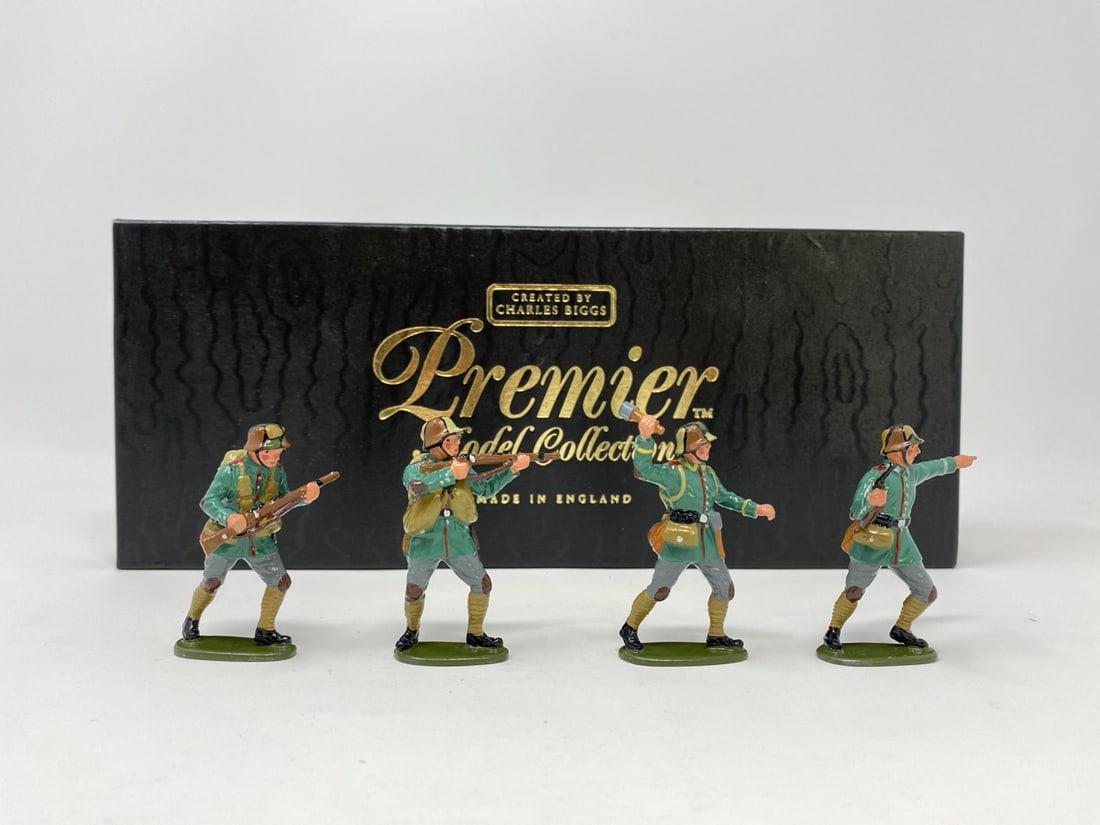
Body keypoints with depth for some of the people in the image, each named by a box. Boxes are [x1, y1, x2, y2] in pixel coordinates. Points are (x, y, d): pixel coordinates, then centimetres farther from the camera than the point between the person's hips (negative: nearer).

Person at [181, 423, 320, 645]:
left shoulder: (277, 469, -9)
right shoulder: (232, 469, -24)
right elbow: (209, 501, -25)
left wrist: (304, 496, -25)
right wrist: (228, 517, -45)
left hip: (260, 540, 4)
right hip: (227, 538, -4)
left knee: (281, 581, 1)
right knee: (210, 584, 10)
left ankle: (265, 630, 19)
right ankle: (192, 620, 41)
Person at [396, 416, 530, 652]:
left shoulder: (461, 466, 3)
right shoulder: (415, 468, -11)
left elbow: (487, 488, 4)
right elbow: (417, 485, -34)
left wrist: (512, 469, -7)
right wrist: (451, 474, -42)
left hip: (459, 542, 4)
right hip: (424, 543, -3)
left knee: (482, 584, 4)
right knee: (414, 592, 10)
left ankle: (475, 634, 21)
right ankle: (411, 631, 36)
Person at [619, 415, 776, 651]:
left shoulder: (708, 472, 10)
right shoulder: (674, 472, -15)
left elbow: (725, 497, 22)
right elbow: (644, 469, -31)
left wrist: (755, 508, 16)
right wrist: (644, 438, -45)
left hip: (707, 544, 8)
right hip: (678, 545, -7)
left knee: (724, 588, 13)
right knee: (658, 590, 0)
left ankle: (716, 635, 32)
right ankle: (630, 627, 21)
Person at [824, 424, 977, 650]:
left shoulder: (910, 472, 8)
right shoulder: (876, 475, -16)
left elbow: (929, 468, 33)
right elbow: (856, 514, -22)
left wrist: (953, 462, 47)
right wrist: (869, 500, -44)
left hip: (902, 546, 7)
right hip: (872, 546, -7)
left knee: (927, 593, 9)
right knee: (853, 592, -7)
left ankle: (901, 630, 29)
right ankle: (833, 631, 16)